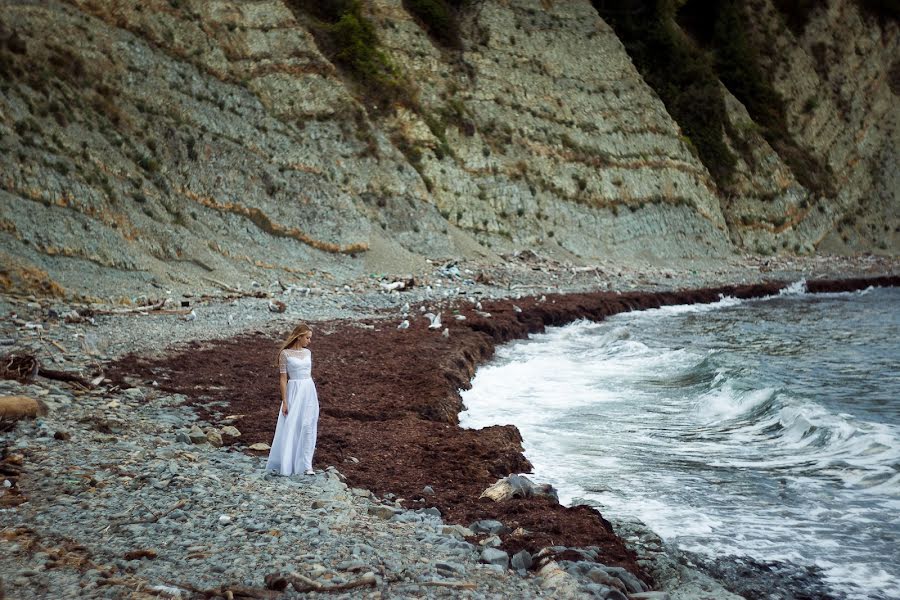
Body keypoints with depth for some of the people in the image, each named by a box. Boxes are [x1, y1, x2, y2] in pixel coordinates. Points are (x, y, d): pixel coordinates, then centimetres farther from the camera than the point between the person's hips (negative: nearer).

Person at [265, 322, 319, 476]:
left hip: (309, 391, 4)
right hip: (294, 392, -4)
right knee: (290, 428, 1)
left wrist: (312, 395, 17)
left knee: (308, 427, -1)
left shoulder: (307, 352, 9)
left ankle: (306, 465, 2)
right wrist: (284, 402, -10)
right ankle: (286, 464, 13)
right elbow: (283, 378, -7)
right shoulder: (285, 353, -6)